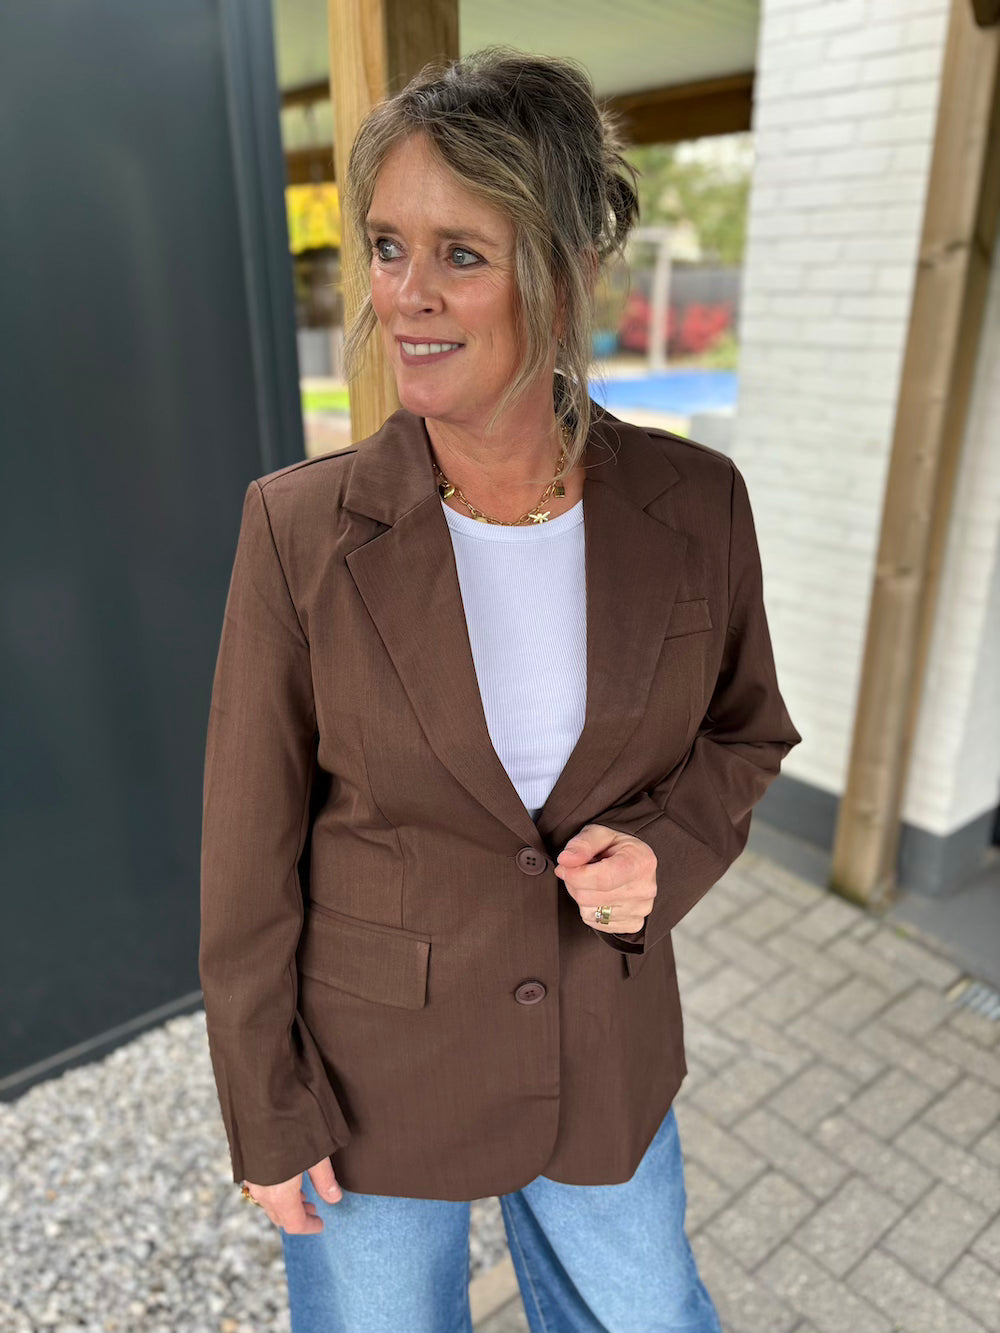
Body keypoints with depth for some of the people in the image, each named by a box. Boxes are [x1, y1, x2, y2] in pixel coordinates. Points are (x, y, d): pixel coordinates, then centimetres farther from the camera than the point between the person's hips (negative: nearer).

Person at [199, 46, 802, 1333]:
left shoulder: (694, 505, -14)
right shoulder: (300, 526, -19)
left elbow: (743, 731, 3)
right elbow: (249, 850, -11)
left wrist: (668, 846, -17)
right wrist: (266, 1118, -4)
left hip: (604, 1058, 2)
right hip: (370, 1076, -1)